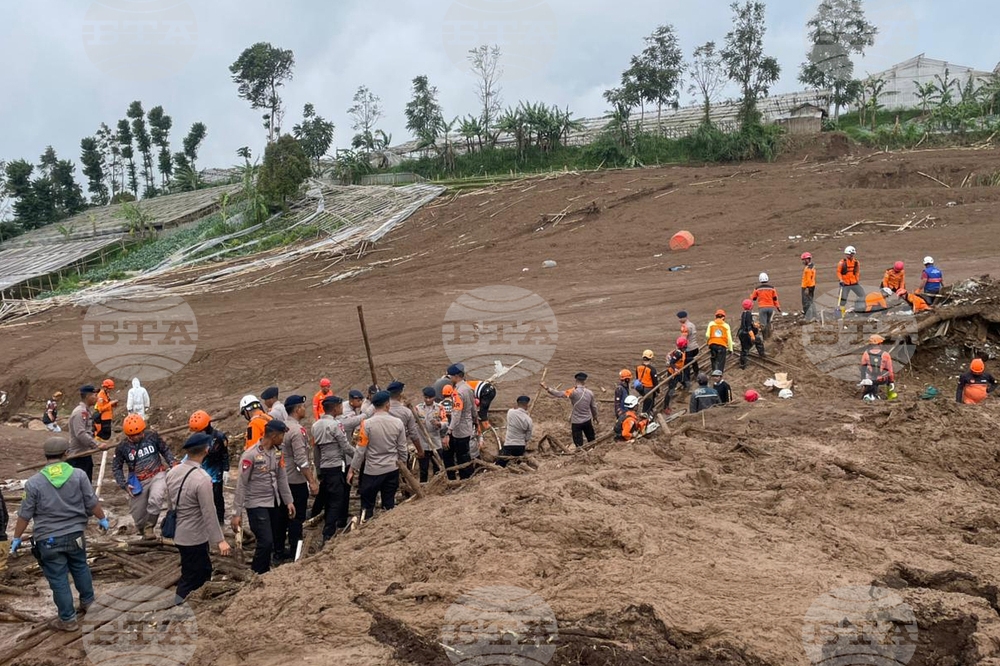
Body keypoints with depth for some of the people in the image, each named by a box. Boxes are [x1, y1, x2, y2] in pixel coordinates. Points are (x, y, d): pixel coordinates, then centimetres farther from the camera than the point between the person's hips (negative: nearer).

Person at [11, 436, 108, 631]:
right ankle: (87, 600, 43)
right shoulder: (79, 475, -10)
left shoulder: (34, 483, -12)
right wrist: (102, 519, 15)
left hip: (48, 540, -2)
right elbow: (92, 503, -3)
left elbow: (24, 515, -5)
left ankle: (68, 620, 18)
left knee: (58, 580, 8)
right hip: (75, 535, 2)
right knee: (80, 567, 26)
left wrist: (16, 538, 8)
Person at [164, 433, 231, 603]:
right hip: (194, 538, -8)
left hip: (178, 535, 8)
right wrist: (220, 540, -16)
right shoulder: (202, 479, -25)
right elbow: (209, 514, -22)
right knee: (190, 579, 5)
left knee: (204, 570, 23)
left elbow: (170, 505, 11)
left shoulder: (172, 473, 0)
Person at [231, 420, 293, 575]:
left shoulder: (277, 452, 4)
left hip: (273, 503, 7)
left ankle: (262, 572, 24)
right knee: (265, 542, -11)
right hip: (256, 505, -7)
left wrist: (289, 501, 10)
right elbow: (241, 485, -14)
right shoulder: (250, 455, -17)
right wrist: (237, 513, -15)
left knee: (271, 541, 11)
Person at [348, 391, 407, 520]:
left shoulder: (367, 424, -13)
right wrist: (403, 462, 20)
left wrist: (352, 469, -1)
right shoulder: (397, 423, -5)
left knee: (367, 504, 7)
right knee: (389, 504, 12)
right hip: (392, 469, 3)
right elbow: (402, 448, 3)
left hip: (372, 470, -3)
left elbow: (361, 450, -11)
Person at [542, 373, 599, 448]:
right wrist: (595, 417, 24)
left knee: (579, 444, 3)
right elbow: (594, 407, 7)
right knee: (592, 439, 22)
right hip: (587, 420, 4)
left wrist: (546, 388, -28)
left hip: (576, 422, -4)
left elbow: (559, 394, -29)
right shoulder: (590, 393, -4)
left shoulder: (574, 392, -20)